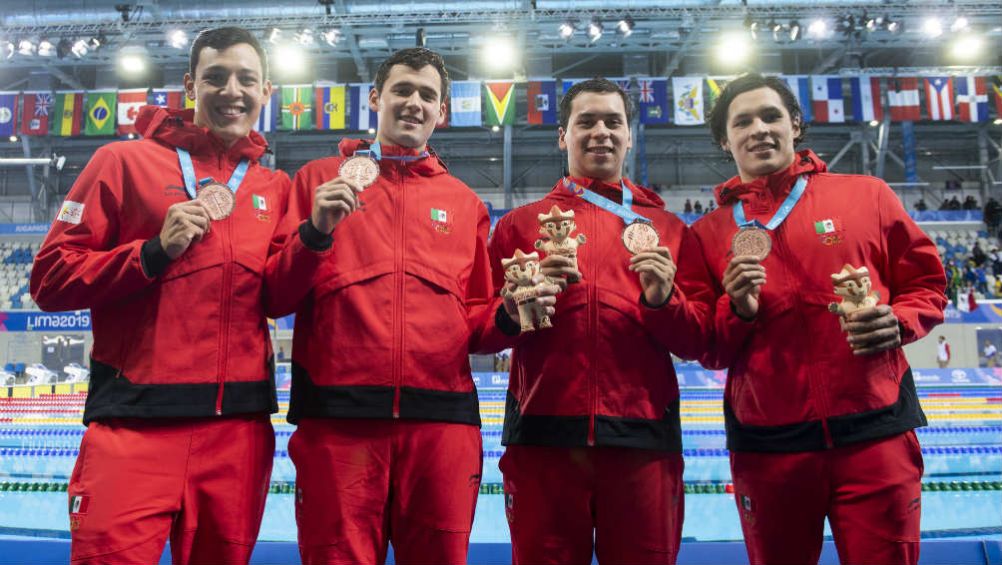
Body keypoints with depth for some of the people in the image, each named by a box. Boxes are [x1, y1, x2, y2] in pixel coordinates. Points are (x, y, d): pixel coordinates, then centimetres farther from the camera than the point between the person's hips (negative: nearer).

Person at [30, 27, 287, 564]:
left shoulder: (275, 188, 13)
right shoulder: (126, 161, 4)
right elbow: (50, 279, 1)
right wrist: (154, 251, -12)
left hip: (240, 425, 3)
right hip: (135, 421, -3)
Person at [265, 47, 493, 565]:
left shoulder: (465, 202, 17)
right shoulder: (320, 178, 12)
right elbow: (276, 296, 6)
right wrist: (317, 231, -11)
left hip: (441, 416, 2)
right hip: (338, 414, -1)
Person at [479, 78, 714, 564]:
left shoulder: (667, 228, 13)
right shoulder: (520, 224, 11)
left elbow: (697, 342, 9)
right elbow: (482, 333, 5)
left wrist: (663, 299, -10)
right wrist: (518, 306, -14)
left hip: (643, 436, 1)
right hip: (543, 433, 0)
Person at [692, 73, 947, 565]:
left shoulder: (866, 195, 5)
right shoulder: (709, 233, 6)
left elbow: (926, 285, 11)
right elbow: (706, 352, 8)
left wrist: (897, 323, -10)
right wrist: (737, 311, -12)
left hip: (874, 432, -1)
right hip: (765, 445, 1)